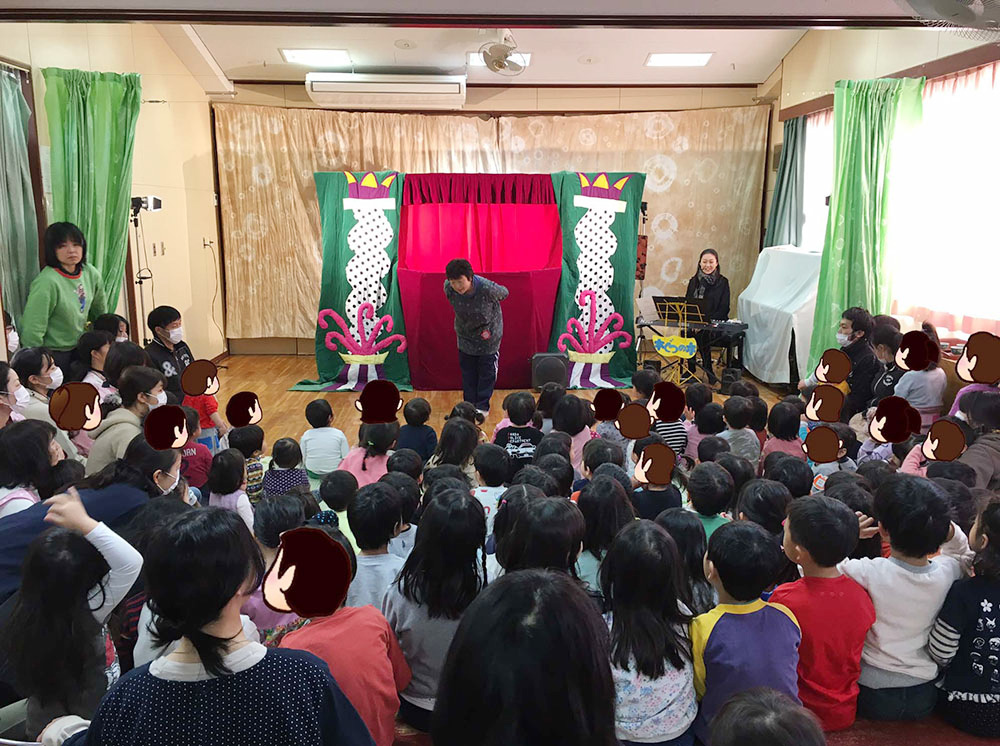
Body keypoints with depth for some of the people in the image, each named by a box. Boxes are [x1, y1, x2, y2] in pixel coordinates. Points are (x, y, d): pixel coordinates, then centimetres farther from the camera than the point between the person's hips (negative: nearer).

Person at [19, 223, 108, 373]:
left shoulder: (91, 274, -3)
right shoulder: (46, 282, -24)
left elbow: (100, 310, 14)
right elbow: (33, 330, -23)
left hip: (79, 349, 7)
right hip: (52, 354, -6)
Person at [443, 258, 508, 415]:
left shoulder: (487, 288, -34)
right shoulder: (448, 288, -23)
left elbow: (504, 293, -10)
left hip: (488, 335, -3)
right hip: (465, 336, 3)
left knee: (487, 372, 10)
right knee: (467, 372, 14)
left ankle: (482, 406, 26)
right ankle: (470, 404, 28)